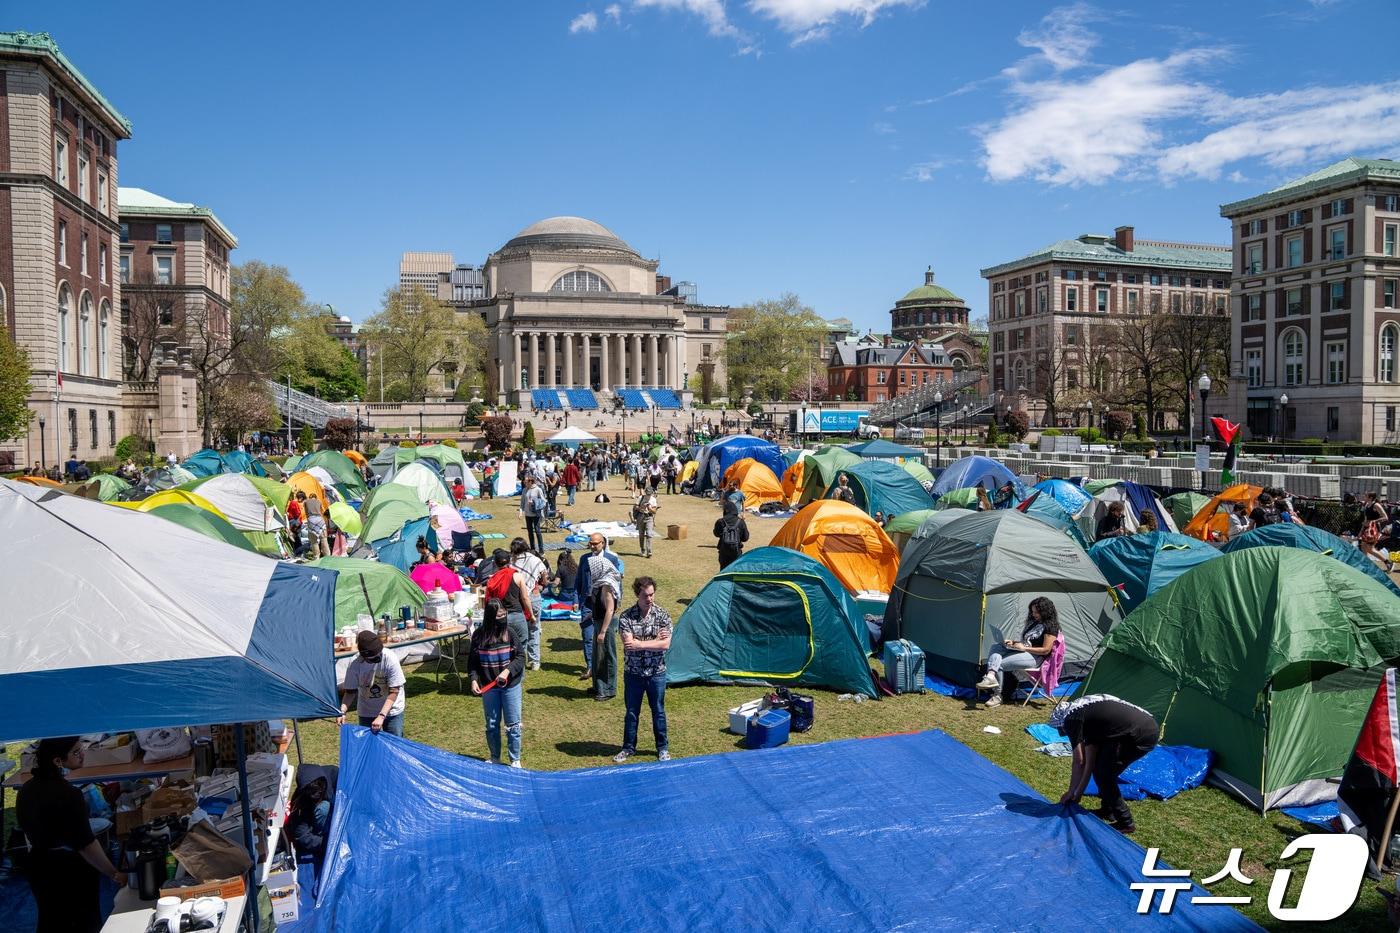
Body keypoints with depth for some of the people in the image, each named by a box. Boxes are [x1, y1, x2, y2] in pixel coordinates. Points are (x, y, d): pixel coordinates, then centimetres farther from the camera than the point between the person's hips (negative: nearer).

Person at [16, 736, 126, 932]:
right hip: (73, 873, -7)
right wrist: (115, 874, -18)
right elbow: (86, 845, -25)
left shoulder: (26, 790, -2)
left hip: (40, 870, 7)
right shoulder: (68, 795, -27)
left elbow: (28, 832, 12)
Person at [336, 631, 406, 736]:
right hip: (366, 713, 2)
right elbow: (350, 691, -6)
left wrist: (381, 716, -28)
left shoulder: (390, 658, -23)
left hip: (392, 711, -2)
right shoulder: (355, 664, -17)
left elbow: (394, 692, -20)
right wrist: (342, 711, -23)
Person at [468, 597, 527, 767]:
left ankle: (515, 760, 21)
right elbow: (472, 661, 1)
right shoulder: (479, 635, -7)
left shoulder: (509, 632, -9)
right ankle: (495, 759, 32)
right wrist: (474, 679, -12)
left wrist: (508, 671, -19)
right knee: (491, 725, 14)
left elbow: (521, 656, -6)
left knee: (513, 725, 6)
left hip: (511, 685, -1)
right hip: (489, 687, 1)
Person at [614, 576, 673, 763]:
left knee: (658, 712, 12)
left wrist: (639, 644, -20)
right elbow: (629, 644, -19)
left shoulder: (663, 616, -7)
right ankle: (628, 748, 29)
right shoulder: (626, 617, -9)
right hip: (633, 673, 0)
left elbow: (665, 644, -17)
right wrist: (655, 640, -16)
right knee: (631, 712, 13)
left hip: (656, 673, 0)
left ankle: (662, 748, 27)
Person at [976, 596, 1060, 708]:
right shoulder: (1033, 622, 19)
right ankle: (990, 677, -36)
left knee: (1000, 664, -23)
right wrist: (1013, 643, 7)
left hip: (1034, 657, -9)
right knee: (995, 649, -12)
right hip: (1022, 650, 10)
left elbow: (1046, 650, -15)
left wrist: (1024, 648, -15)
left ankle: (998, 696, -11)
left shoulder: (1051, 627, -9)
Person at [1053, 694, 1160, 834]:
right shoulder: (1088, 712, 23)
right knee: (1099, 766, 19)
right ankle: (1107, 810, 32)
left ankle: (1125, 822, 11)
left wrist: (1072, 792, 11)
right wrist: (1078, 792, 26)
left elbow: (1079, 761, -1)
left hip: (1139, 735, -9)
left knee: (1104, 774, 2)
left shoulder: (1071, 719, -2)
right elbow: (1089, 760, 24)